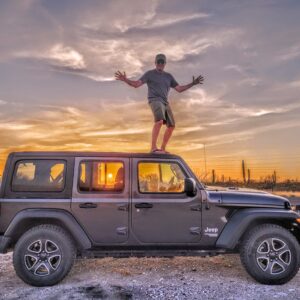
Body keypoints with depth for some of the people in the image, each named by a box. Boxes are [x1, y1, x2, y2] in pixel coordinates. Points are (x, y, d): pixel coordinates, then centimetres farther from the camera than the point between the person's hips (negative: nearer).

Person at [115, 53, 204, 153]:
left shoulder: (168, 76, 20)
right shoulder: (149, 74, 5)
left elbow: (179, 89, 18)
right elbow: (136, 84, -3)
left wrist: (192, 83, 10)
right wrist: (125, 80, -20)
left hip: (165, 103, 7)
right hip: (155, 100, -7)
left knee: (171, 126, 2)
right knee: (159, 121, -31)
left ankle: (163, 148, 12)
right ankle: (153, 147, -32)